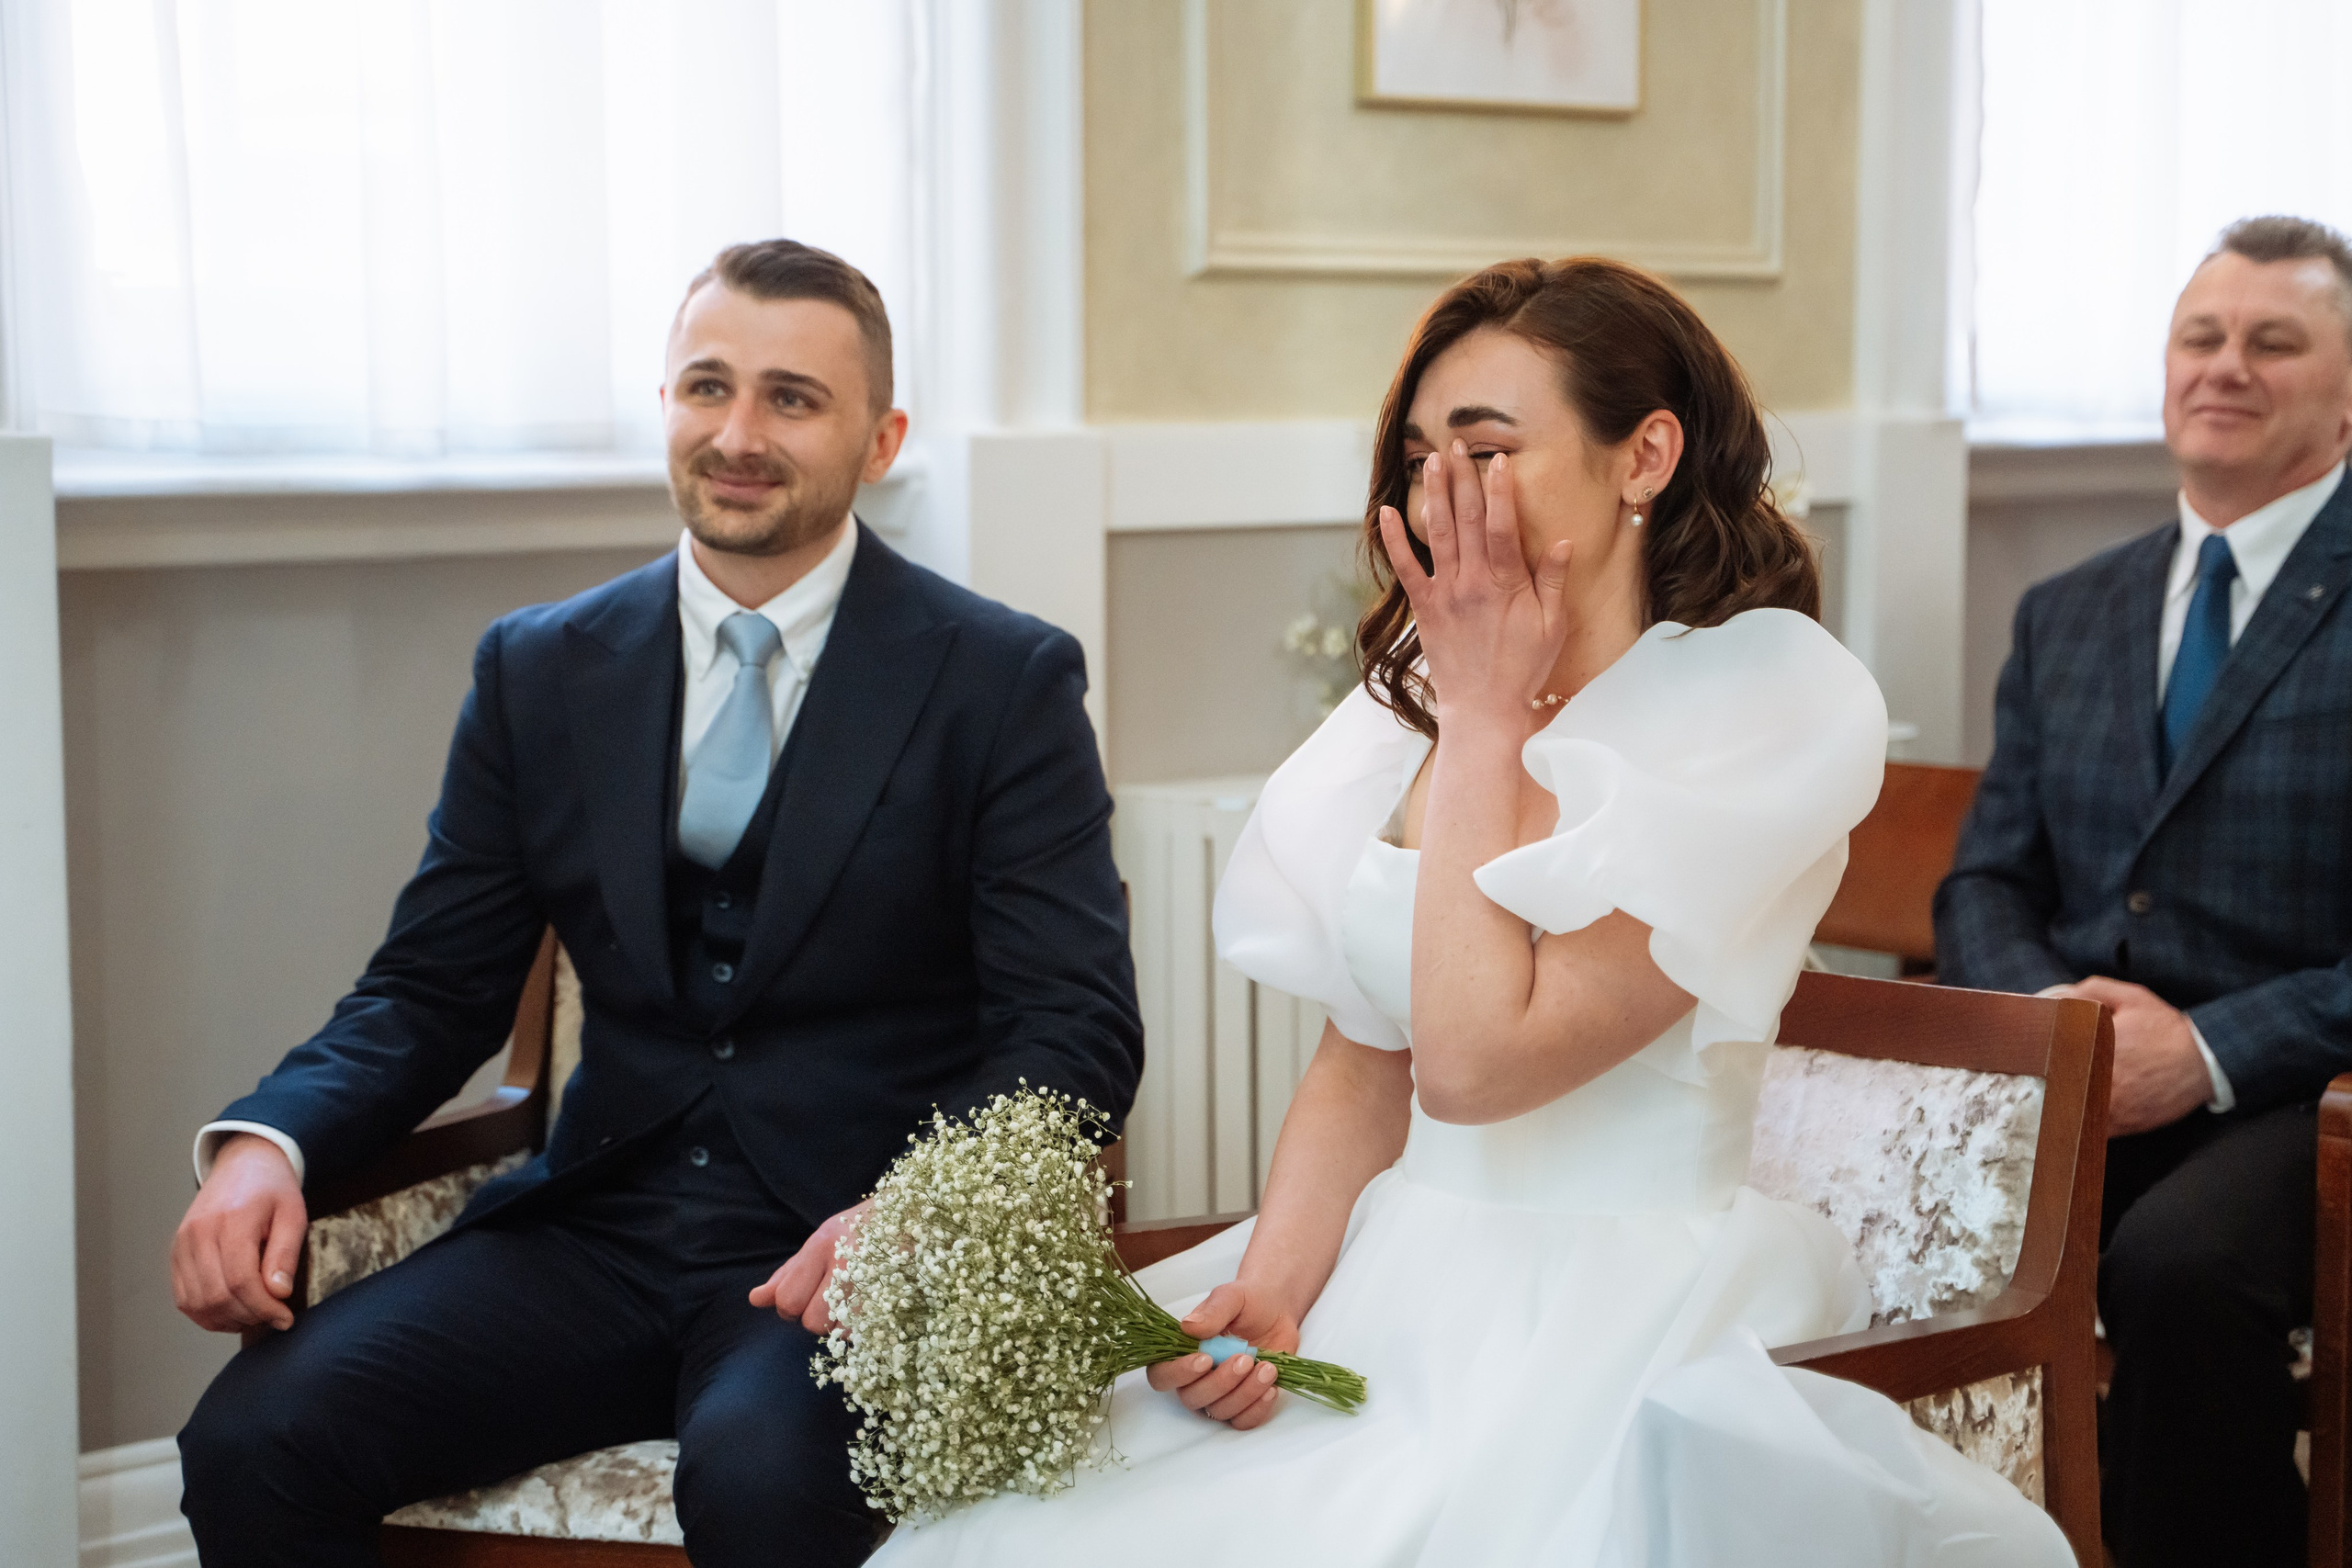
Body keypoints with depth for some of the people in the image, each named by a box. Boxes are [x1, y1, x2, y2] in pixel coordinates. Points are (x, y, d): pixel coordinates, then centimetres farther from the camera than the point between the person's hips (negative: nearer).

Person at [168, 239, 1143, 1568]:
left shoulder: (1006, 680, 0)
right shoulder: (540, 671, 11)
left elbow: (1080, 1026, -6)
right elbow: (434, 989, 12)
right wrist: (269, 1142, -10)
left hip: (840, 1249, -3)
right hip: (599, 1225, 4)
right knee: (253, 1442, -19)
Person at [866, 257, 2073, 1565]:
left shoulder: (1776, 700, -11)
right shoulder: (1417, 698, 11)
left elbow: (1478, 1060, -17)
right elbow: (1361, 1065, 12)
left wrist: (1489, 716, -9)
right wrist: (1268, 1288, -5)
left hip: (1622, 1322, -5)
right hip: (1396, 1281, 5)